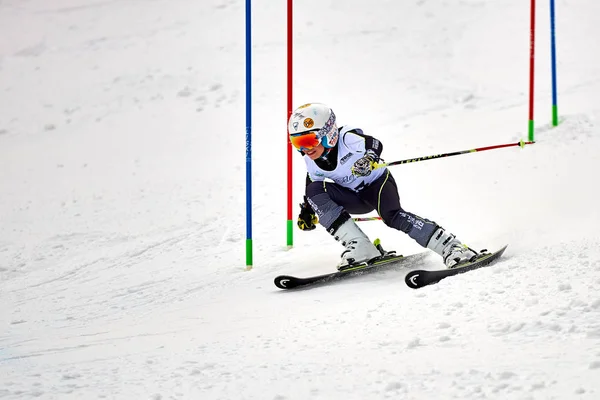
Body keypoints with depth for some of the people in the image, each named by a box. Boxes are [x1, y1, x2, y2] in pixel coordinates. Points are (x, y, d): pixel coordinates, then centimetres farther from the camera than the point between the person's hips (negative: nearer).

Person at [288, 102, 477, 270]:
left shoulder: (346, 137, -26)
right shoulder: (311, 162, -8)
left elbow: (375, 144, -37)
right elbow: (312, 183, 11)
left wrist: (370, 158, -57)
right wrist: (307, 212, 8)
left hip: (377, 182, -5)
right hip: (355, 198, 5)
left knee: (392, 216, -34)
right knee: (315, 191, -21)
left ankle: (452, 247, -31)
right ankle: (360, 249, -27)